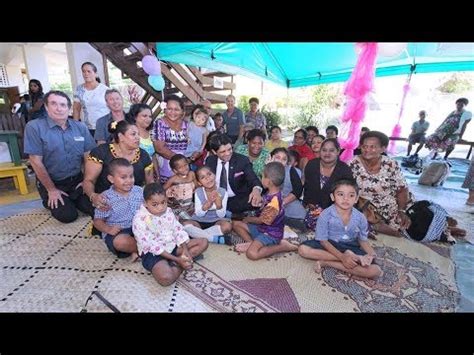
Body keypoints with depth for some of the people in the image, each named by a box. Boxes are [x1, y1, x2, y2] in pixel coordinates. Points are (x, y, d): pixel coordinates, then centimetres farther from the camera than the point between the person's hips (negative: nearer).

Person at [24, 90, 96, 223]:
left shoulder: (80, 127, 0)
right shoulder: (34, 127, -13)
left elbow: (88, 156, 3)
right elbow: (36, 162, -13)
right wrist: (51, 190, -10)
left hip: (77, 180, 3)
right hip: (51, 182, -3)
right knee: (68, 216, -13)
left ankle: (72, 200, 22)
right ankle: (51, 202, 20)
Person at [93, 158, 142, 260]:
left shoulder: (139, 191, 4)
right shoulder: (106, 198, -7)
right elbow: (98, 221, -2)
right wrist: (108, 229, -23)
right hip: (118, 232, -3)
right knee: (120, 241, -36)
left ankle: (136, 249, -19)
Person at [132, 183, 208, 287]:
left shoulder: (168, 211, 1)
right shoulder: (139, 220, -19)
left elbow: (178, 229, 3)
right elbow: (152, 246, -20)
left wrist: (185, 249, -14)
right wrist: (176, 259, -22)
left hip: (172, 246, 7)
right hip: (153, 254, -7)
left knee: (203, 242, 0)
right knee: (166, 278, -38)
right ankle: (178, 263, -6)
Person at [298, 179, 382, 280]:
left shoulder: (360, 218, -10)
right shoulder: (326, 215, -19)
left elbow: (363, 240, 4)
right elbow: (323, 240, -15)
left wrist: (372, 254, -18)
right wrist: (343, 257, -25)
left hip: (351, 248, 2)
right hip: (329, 245, -2)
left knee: (375, 271, -20)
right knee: (303, 249, -28)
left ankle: (326, 262, -20)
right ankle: (352, 257, -25)